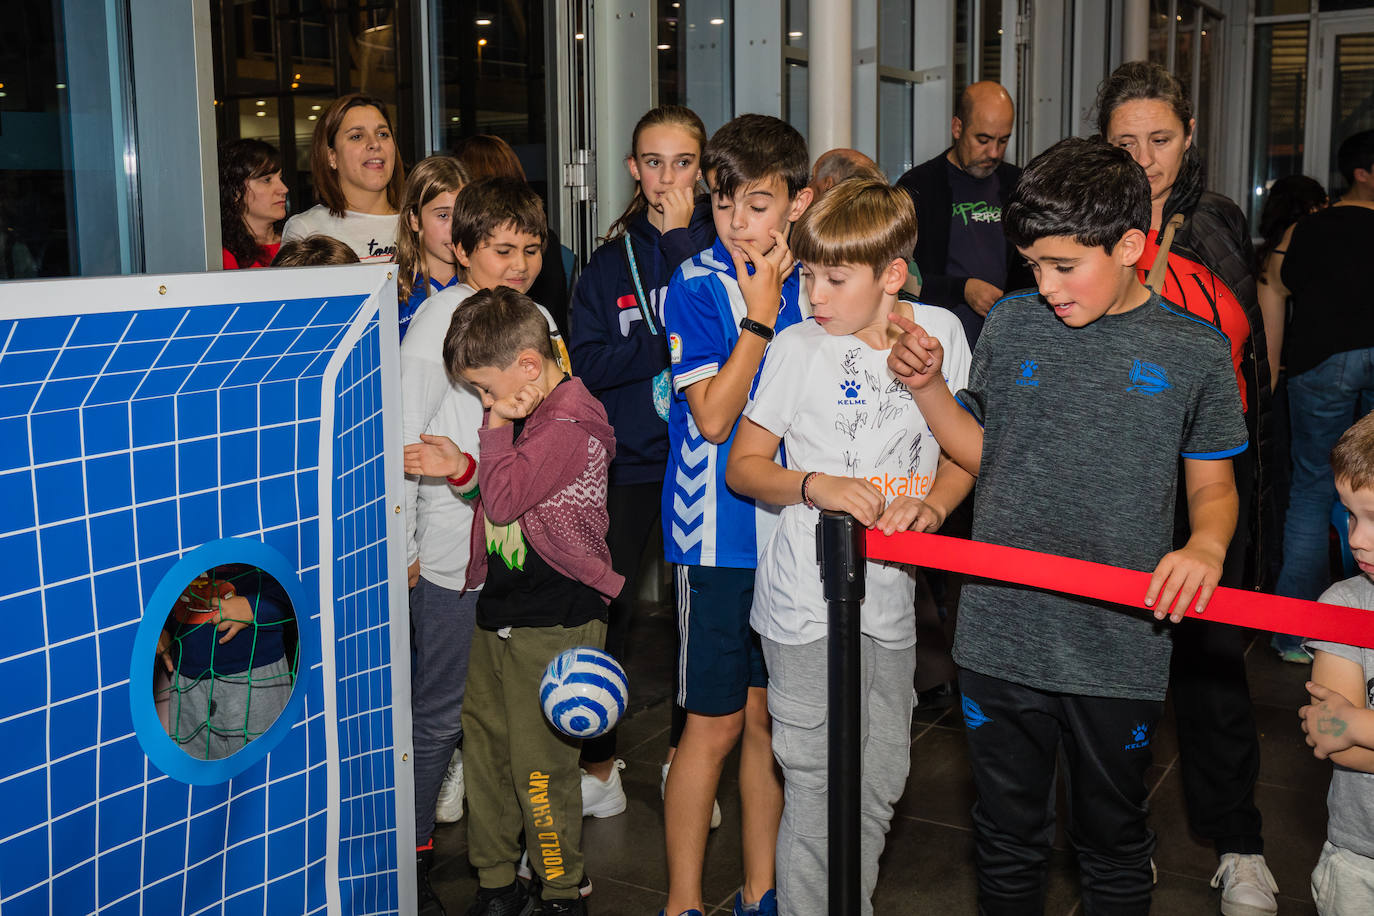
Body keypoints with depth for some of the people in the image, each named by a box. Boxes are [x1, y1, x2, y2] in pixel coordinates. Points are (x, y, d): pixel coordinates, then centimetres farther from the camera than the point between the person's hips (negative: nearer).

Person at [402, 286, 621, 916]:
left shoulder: (572, 425, -17)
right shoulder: (524, 415, 12)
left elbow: (504, 499, -22)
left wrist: (496, 428, -9)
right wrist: (461, 468, 7)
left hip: (553, 624, -9)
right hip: (498, 614, 9)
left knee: (540, 767, 0)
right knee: (484, 748, 13)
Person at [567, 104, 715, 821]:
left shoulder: (719, 239, 3)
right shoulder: (611, 258, 7)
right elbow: (587, 363, -3)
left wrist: (682, 239, -13)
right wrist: (669, 348, -13)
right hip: (627, 458, 1)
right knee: (604, 608, 0)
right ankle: (597, 763, 18)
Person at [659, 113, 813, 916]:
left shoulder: (808, 284, 6)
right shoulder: (698, 287, -9)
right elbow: (714, 415, -17)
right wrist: (760, 318, -16)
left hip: (793, 526, 5)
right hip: (722, 534, -5)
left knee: (771, 716, 14)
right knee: (717, 723, 2)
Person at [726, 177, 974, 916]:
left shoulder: (940, 332, 1)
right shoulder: (799, 348, -7)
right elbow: (742, 466, -2)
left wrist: (933, 502, -11)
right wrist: (817, 486, -20)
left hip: (892, 592, 4)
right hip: (808, 600, -3)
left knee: (881, 779, 14)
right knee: (818, 785, 0)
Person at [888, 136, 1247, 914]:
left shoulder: (1195, 352, -4)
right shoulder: (1012, 325, 2)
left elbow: (1212, 482, 5)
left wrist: (1206, 544, -16)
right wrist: (928, 386, -3)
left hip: (1119, 646, -2)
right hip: (1001, 637, 2)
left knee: (1115, 848, 17)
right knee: (1008, 839, 17)